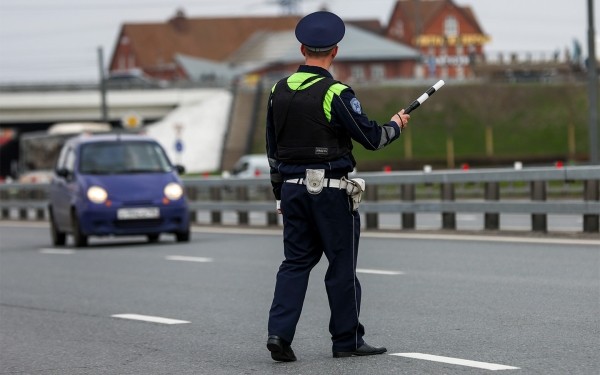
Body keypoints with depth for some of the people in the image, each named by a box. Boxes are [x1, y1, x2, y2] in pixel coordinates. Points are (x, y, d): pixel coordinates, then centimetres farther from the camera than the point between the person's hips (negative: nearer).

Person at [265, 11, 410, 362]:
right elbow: (371, 138, -10)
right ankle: (347, 339, 11)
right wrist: (396, 125, 11)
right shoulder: (335, 93, -14)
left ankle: (280, 332, -5)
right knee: (342, 264, 4)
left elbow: (273, 148, 13)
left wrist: (280, 193, 21)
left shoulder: (279, 91, 6)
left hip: (292, 187, 6)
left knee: (296, 261, 9)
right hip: (330, 189, -6)